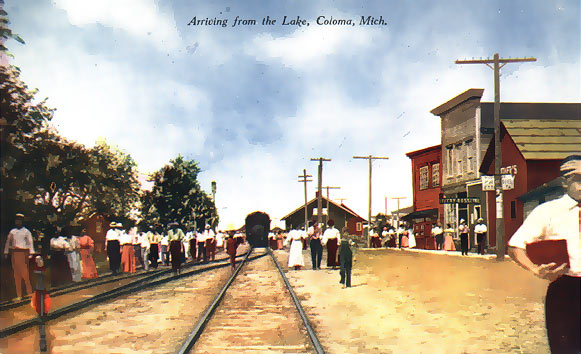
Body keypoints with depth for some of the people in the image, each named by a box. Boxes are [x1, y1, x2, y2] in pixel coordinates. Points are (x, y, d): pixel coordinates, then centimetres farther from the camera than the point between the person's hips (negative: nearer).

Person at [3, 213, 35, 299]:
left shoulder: (26, 231, 3)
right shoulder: (12, 232, 15)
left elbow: (30, 243, -3)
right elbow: (8, 242, 20)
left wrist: (31, 253, -12)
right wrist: (6, 252, 13)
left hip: (23, 253, -4)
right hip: (14, 253, 4)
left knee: (25, 273, -9)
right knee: (16, 274, 4)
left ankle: (29, 293, -2)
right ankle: (19, 295, 8)